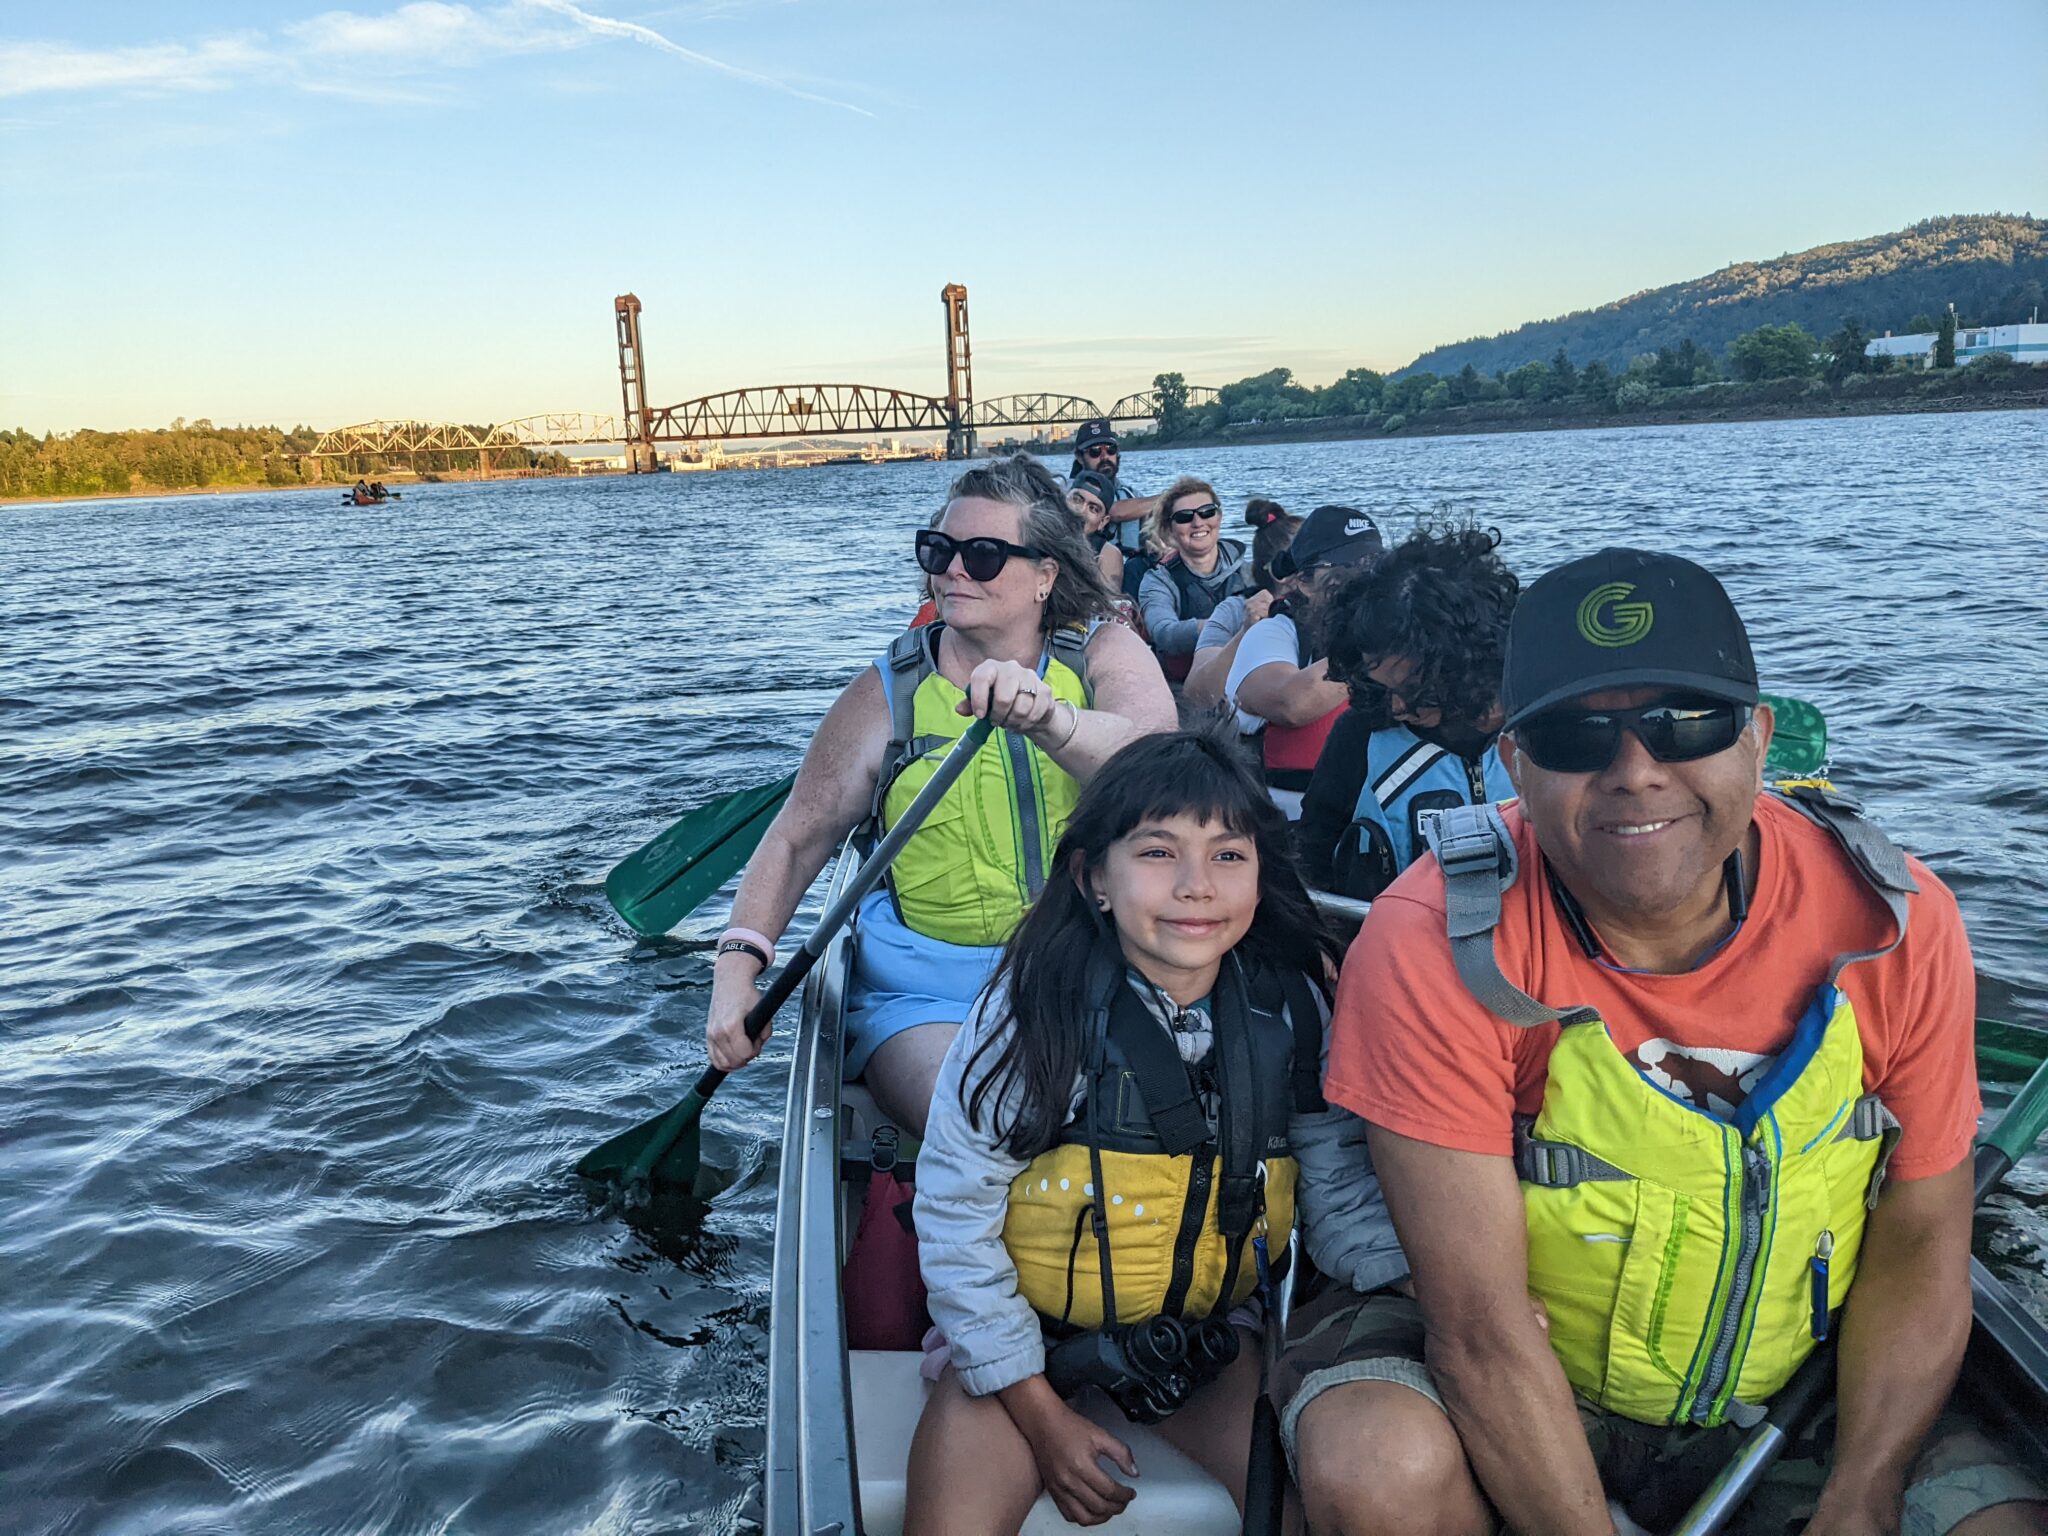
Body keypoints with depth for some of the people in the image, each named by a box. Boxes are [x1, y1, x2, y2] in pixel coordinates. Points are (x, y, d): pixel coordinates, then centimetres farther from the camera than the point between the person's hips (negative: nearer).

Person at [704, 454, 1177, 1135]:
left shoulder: (1107, 655, 2)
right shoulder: (889, 693, 4)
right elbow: (797, 840, 4)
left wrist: (1047, 718, -38)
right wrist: (737, 968, -10)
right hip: (931, 993, -1)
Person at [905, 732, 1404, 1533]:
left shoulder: (1294, 1014, -10)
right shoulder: (1031, 1014, -19)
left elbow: (1344, 1203, -6)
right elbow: (954, 1221, -13)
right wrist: (1041, 1416, -11)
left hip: (1210, 1330, 2)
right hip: (1025, 1334, -2)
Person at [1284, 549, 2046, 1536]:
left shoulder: (1895, 922, -14)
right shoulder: (1436, 946, -26)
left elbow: (1919, 1247, -4)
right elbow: (1481, 1325, -23)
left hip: (1795, 1409, 3)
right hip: (1519, 1403, -2)